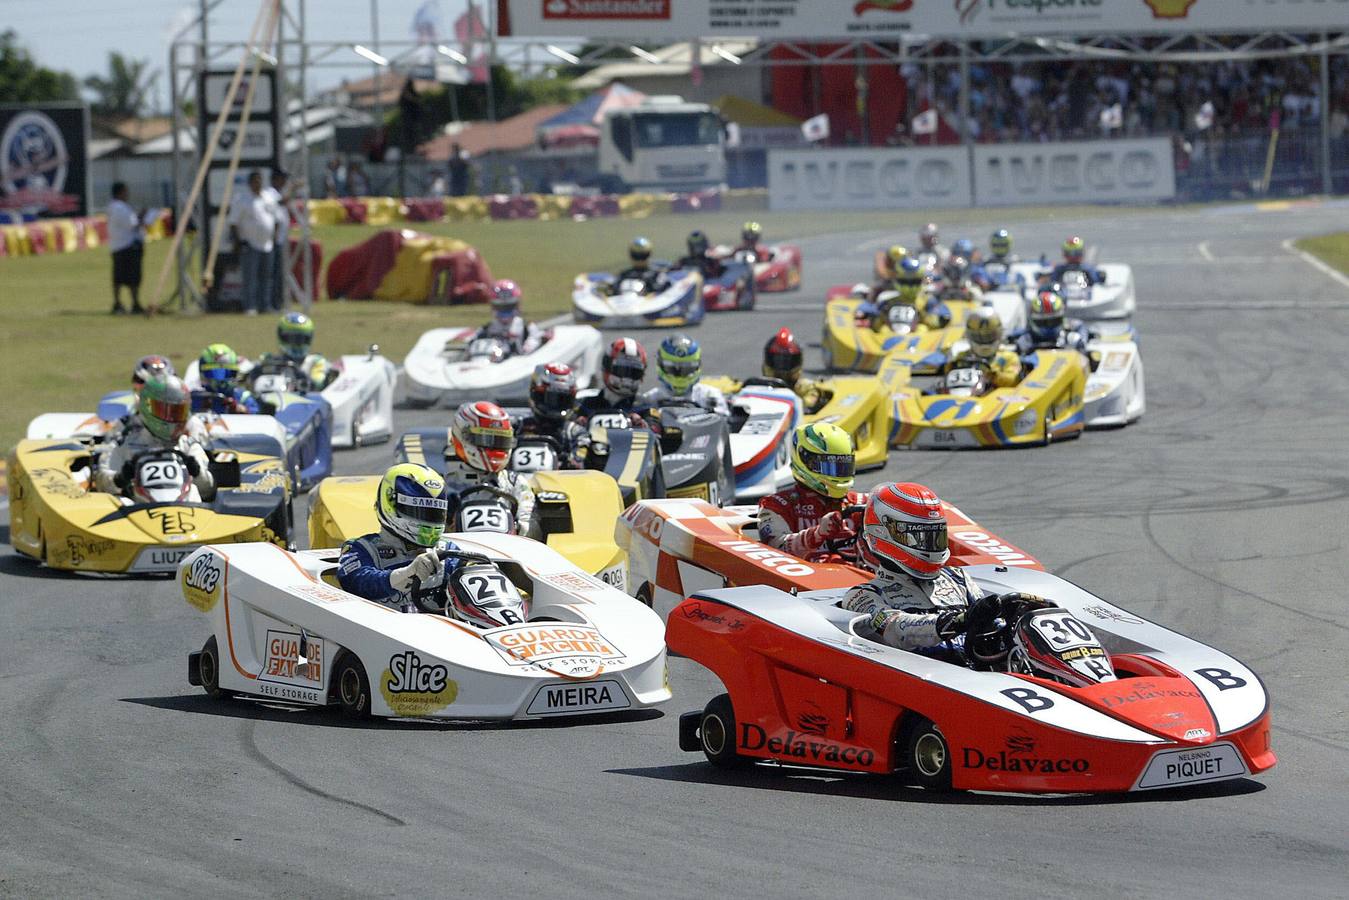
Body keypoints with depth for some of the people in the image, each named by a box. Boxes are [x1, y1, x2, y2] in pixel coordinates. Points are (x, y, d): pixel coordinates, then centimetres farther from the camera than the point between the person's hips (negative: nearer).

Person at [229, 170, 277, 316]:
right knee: (250, 277, -9)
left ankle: (266, 305, 16)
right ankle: (250, 307, -11)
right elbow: (233, 222, -5)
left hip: (267, 245, 6)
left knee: (266, 277, 10)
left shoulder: (267, 200, 13)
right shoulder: (243, 201, -4)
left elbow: (274, 219, 23)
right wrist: (238, 239, -13)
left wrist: (274, 237, 15)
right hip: (250, 245, -6)